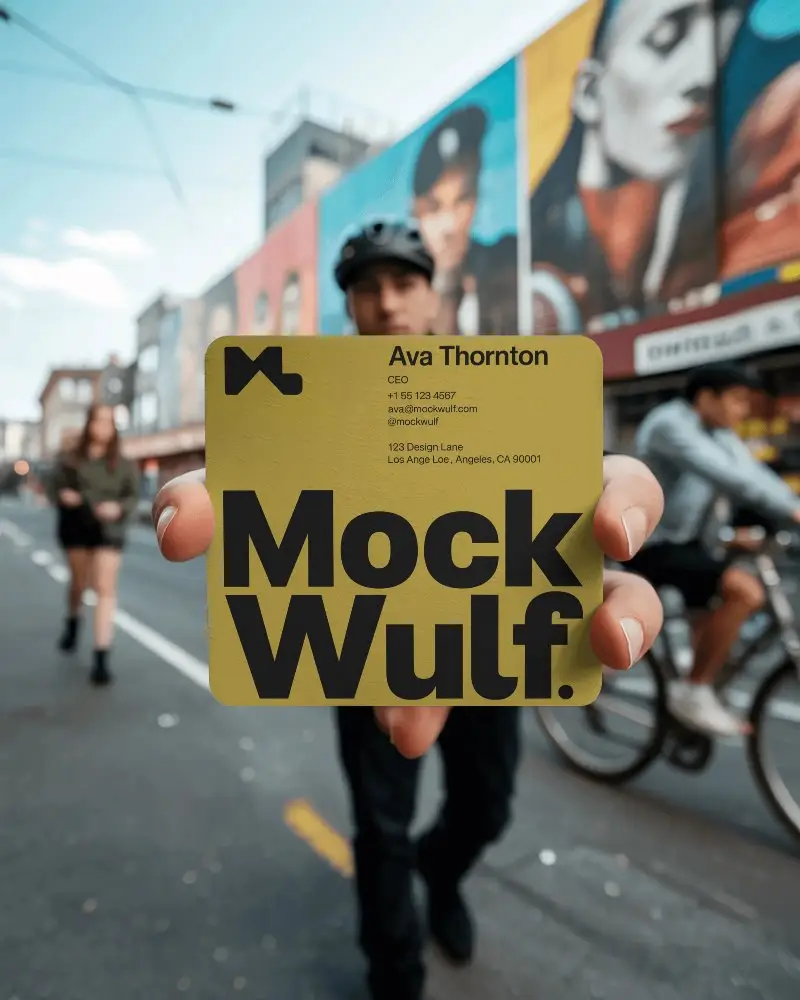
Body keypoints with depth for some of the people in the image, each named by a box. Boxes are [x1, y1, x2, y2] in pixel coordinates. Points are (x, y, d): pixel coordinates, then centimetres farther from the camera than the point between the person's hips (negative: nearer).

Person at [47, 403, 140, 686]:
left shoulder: (123, 464, -2)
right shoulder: (69, 459, 1)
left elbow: (133, 496, -2)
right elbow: (54, 487, 5)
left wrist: (118, 508, -22)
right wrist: (62, 496, -17)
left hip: (108, 530, -2)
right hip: (75, 527, 2)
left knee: (105, 589, -9)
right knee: (79, 582, 19)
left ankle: (101, 657, -8)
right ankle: (72, 622, 53)